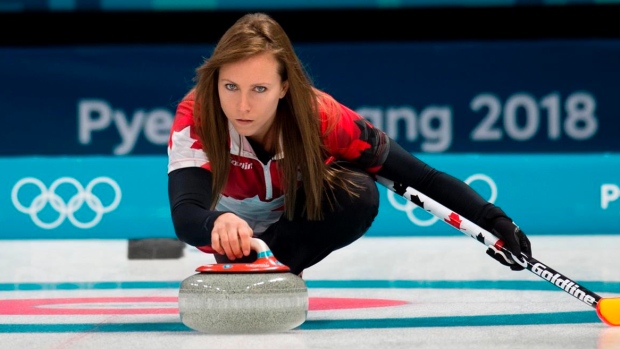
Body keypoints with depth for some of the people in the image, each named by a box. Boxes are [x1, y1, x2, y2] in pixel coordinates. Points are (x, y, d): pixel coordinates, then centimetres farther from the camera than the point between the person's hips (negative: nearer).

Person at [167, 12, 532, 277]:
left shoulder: (319, 114, -33)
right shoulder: (196, 118, -36)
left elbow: (420, 177, -28)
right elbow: (184, 215, -51)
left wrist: (494, 222, -40)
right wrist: (218, 224, -76)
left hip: (298, 218, -1)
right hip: (235, 227, 1)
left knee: (358, 194, -32)